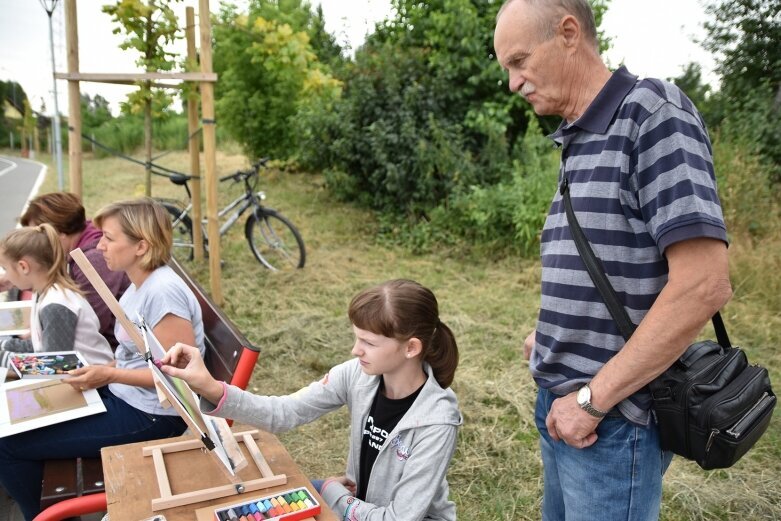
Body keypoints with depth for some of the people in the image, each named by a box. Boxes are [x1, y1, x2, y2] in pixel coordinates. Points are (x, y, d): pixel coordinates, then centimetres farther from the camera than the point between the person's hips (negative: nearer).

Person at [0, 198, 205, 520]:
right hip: (122, 396, 9)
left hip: (150, 417, -9)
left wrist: (110, 375, -21)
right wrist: (97, 371, 0)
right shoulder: (139, 285, 5)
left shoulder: (163, 292, -25)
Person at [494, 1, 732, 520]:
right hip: (563, 403, 8)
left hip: (611, 419, -8)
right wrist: (551, 334, 3)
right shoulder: (578, 141, 10)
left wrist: (592, 400, -19)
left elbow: (703, 285, -23)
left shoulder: (653, 110, -15)